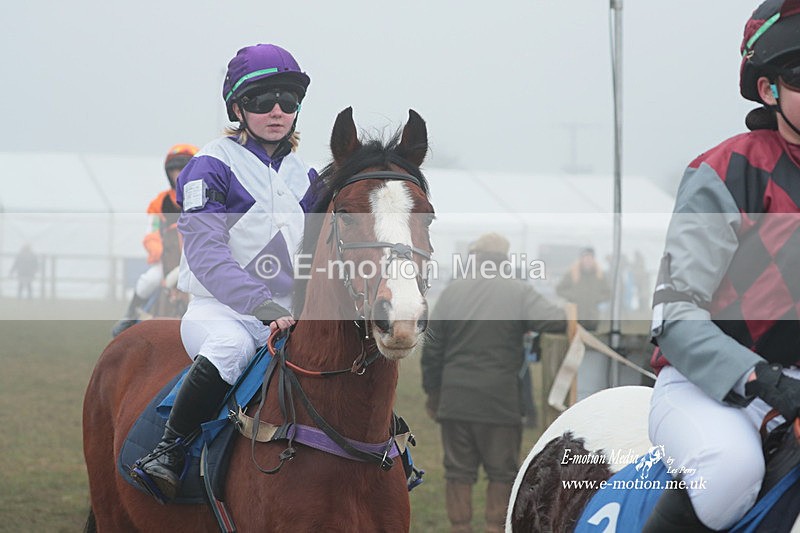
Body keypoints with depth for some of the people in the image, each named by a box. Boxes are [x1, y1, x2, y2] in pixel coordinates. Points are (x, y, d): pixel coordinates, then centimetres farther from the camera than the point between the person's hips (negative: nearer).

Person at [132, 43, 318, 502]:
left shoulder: (304, 177, 15)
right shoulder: (213, 166, -4)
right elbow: (207, 253, -16)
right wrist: (267, 308, -27)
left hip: (288, 318, 6)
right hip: (219, 310, -6)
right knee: (231, 348, -38)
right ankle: (170, 450, -24)